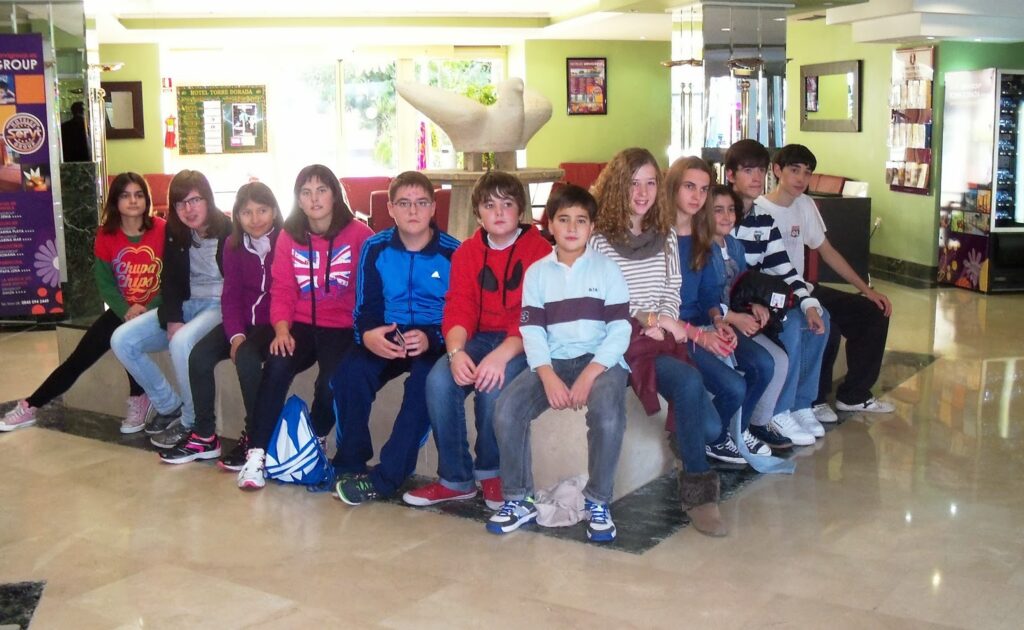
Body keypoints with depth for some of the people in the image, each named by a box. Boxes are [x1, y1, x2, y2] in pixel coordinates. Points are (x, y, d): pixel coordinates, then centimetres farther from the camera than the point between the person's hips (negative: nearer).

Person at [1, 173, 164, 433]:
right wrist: (126, 310, -17)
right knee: (81, 355, -3)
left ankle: (138, 400, -12)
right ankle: (31, 406, 10)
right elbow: (104, 281, 0)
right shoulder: (107, 235, -1)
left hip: (155, 309, -4)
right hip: (123, 310, 4)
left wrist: (149, 310, -21)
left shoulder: (162, 231, -11)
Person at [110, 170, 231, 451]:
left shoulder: (229, 231, -12)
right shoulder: (175, 232, 4)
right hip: (186, 304, 7)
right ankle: (170, 406, 5)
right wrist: (171, 320, -11)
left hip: (220, 306, -7)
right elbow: (170, 280, 5)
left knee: (181, 342, -36)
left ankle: (192, 423, -15)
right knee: (122, 340, -8)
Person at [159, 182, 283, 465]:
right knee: (199, 355, -15)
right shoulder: (233, 245, 6)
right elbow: (231, 295, 3)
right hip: (244, 321, 6)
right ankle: (204, 436, -2)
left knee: (246, 356, -32)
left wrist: (281, 329, -26)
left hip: (275, 322, -5)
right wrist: (235, 335, -13)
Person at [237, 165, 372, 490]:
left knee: (330, 381, -28)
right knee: (276, 367, -28)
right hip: (301, 325, 2)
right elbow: (282, 290, 4)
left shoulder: (358, 234, -4)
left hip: (342, 328, -2)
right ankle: (256, 453, -21)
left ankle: (316, 442, 5)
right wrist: (281, 329, -14)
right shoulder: (289, 237, 7)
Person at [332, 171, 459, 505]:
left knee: (426, 379, -34)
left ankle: (386, 478, -26)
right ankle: (350, 463, -7)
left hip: (435, 341, -2)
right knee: (349, 373, -26)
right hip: (387, 337, 3)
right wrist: (368, 334, -22)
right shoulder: (375, 248, 1)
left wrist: (432, 339, -27)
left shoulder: (452, 252, -7)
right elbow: (366, 307, 2)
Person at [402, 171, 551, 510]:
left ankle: (491, 473, -4)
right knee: (439, 380, -24)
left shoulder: (540, 250, -7)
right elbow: (458, 309, -2)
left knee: (494, 384, -33)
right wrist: (456, 352, -23)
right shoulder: (466, 253, 8)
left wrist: (502, 354, -31)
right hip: (480, 337, 4)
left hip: (523, 343, -4)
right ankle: (455, 479, -7)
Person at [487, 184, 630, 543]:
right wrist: (549, 378, -16)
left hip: (600, 360, -2)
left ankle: (598, 502, -11)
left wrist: (588, 377, -17)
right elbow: (531, 330, 1)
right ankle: (518, 499, -3)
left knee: (607, 414, -33)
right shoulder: (536, 272, 9)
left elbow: (620, 329, -4)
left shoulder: (607, 269, 3)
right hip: (552, 362, 2)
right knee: (506, 409, -22)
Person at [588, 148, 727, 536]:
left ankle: (713, 436, 16)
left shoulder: (666, 235, 15)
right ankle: (698, 490, -20)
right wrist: (649, 318, -13)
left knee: (734, 388, -19)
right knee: (689, 382, -32)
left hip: (665, 334, 6)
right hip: (624, 339, -6)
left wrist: (664, 323, -5)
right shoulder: (599, 239, -4)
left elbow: (672, 291, 15)